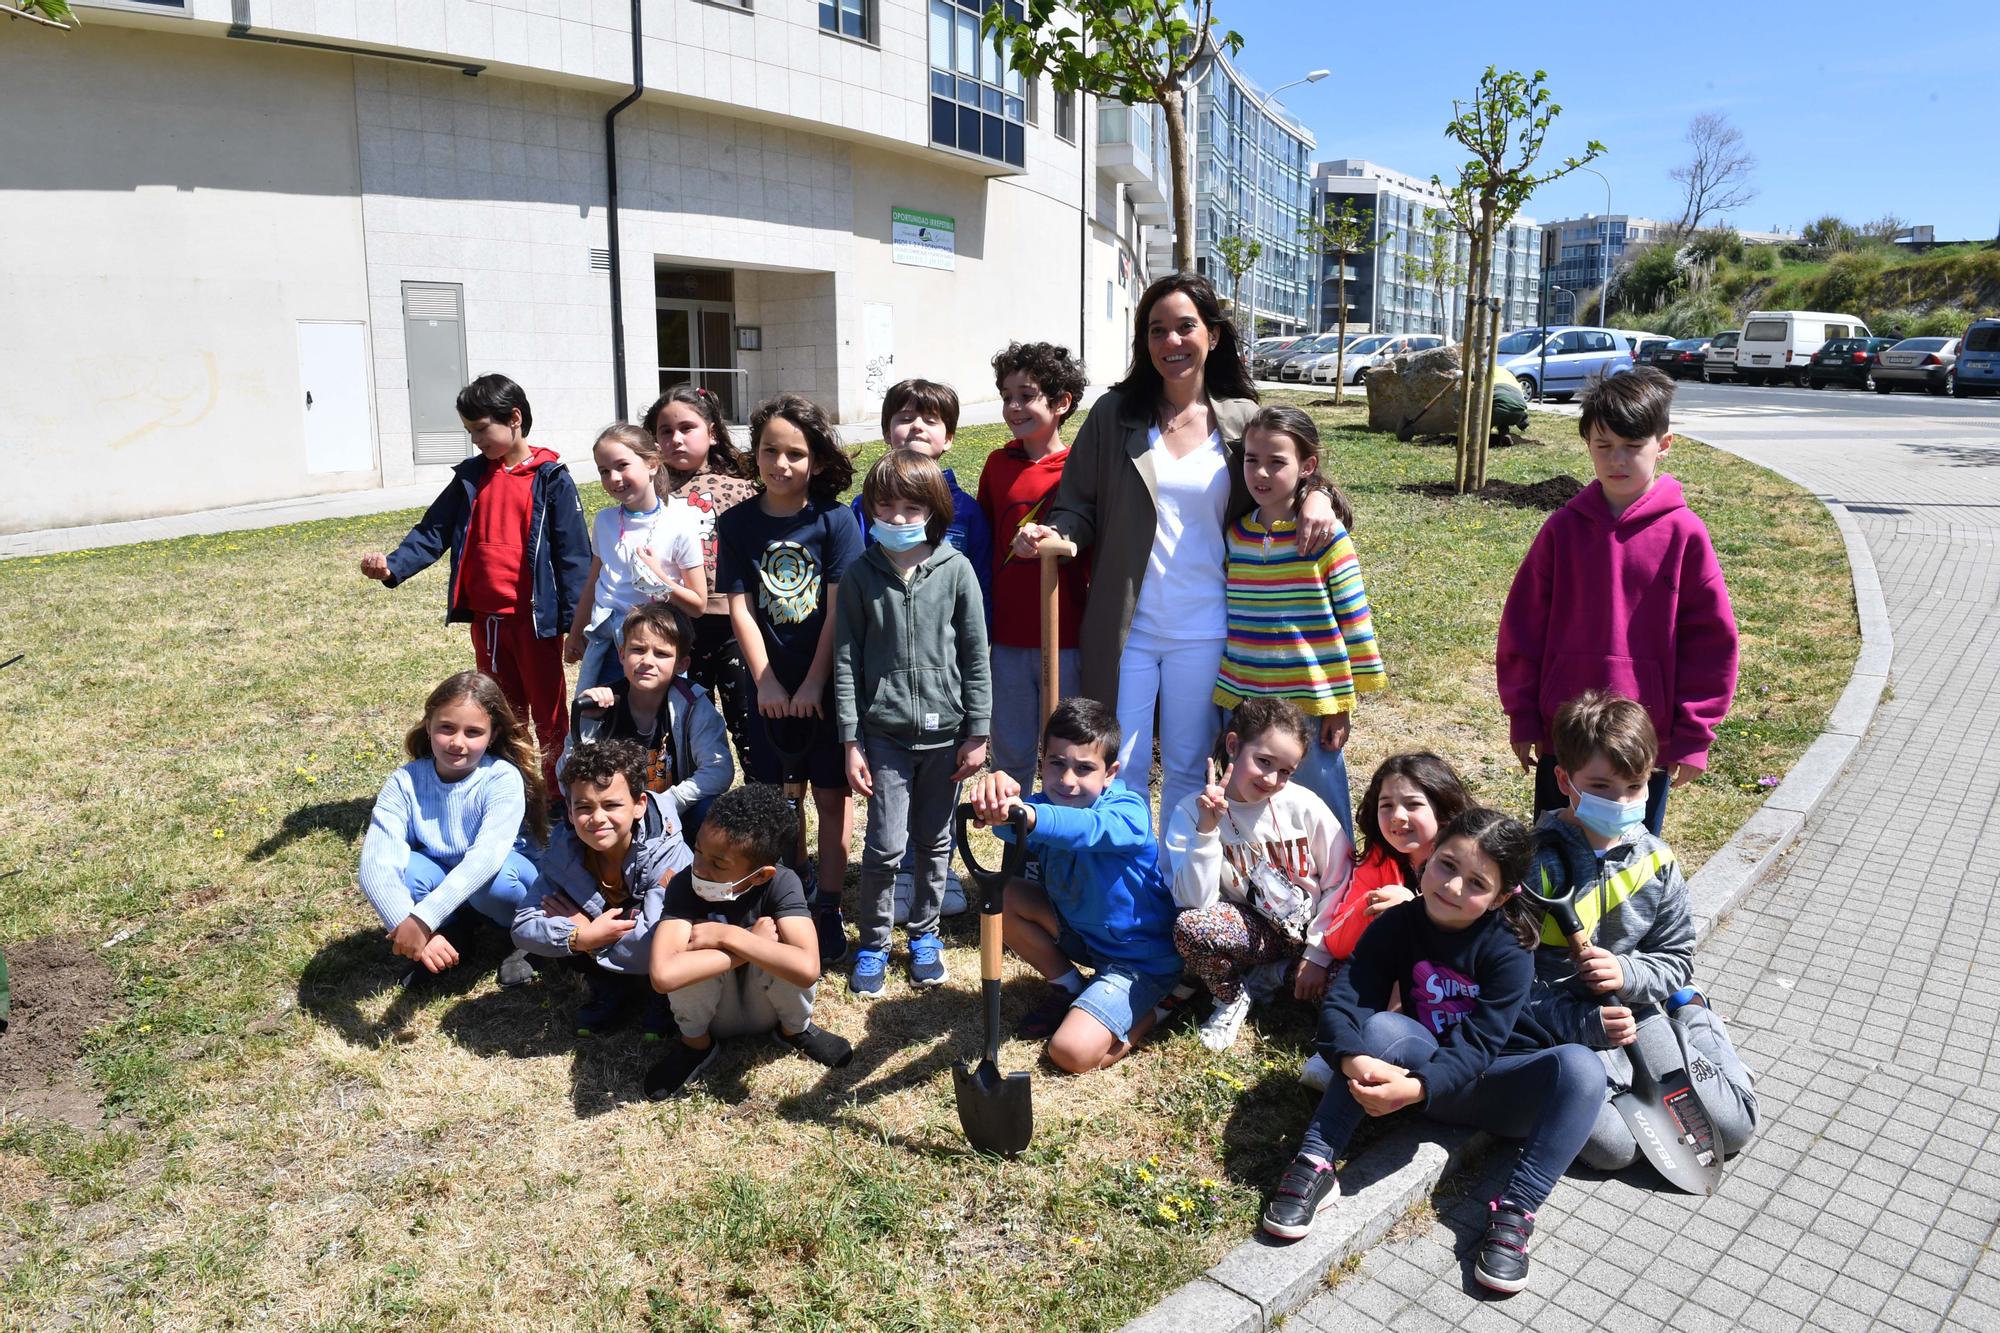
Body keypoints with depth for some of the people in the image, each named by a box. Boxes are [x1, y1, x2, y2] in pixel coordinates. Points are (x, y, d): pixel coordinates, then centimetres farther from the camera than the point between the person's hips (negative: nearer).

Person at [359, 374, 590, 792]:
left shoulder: (550, 478, -8)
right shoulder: (471, 477, 8)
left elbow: (574, 553, -10)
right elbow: (433, 532, 5)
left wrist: (574, 621, -12)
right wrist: (393, 566, -13)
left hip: (535, 617, -5)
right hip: (486, 618, 5)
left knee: (549, 714, 6)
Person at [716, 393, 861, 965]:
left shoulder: (835, 521, -7)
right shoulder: (737, 524, -1)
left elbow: (839, 609, -11)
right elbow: (740, 608, -3)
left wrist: (815, 683, -14)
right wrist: (766, 682, -9)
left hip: (827, 684, -2)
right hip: (771, 686, 2)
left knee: (832, 796, 4)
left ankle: (828, 906, 15)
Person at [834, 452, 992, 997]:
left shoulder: (955, 570, -2)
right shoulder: (861, 574, -2)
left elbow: (975, 656, 1)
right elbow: (846, 660, 0)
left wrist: (978, 733, 0)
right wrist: (851, 740, -4)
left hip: (945, 729, 1)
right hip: (886, 731, -1)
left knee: (934, 840, 12)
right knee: (886, 844, -4)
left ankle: (924, 933, 32)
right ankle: (872, 942, 16)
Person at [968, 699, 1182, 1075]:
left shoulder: (1127, 812, -26)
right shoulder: (1045, 805, -11)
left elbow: (1086, 828, -50)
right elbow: (1014, 828, -35)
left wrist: (1025, 814, -71)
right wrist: (996, 794, -61)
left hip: (1140, 956, -7)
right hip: (1080, 929, 7)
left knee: (1072, 1053, -21)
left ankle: (1152, 1011, 7)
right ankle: (1069, 988, 8)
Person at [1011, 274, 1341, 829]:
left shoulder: (1242, 421, 1)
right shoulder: (1115, 414, -1)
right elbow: (1081, 505, 2)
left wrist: (1316, 493, -11)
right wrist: (1053, 533, -20)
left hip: (1204, 632, 1)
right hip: (1125, 627, -1)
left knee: (1189, 769, 14)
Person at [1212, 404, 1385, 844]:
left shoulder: (1326, 535, -9)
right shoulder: (1234, 535, 4)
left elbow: (1354, 618, -6)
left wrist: (1341, 703, -6)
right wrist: (1225, 691, 14)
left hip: (1312, 703, -4)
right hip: (1242, 701, 4)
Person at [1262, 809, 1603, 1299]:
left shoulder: (1509, 953, -17)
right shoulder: (1397, 924, -11)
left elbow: (1476, 1046, -25)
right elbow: (1342, 1000, -20)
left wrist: (1417, 1088, -43)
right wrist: (1355, 1061, -42)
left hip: (1490, 1087, -1)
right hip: (1424, 1070, 1)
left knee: (1580, 1067, -30)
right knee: (1383, 1027, -31)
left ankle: (1515, 1211, -29)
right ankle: (1315, 1165, -29)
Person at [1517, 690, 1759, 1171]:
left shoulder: (1655, 860, 2)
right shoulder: (1536, 863, -14)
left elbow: (1677, 957, 8)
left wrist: (1628, 973, -15)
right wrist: (1583, 1023, -23)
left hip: (1647, 1007, 5)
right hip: (1563, 1022, -4)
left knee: (1732, 1125, -10)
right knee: (1611, 1143, -25)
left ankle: (1625, 1079, 13)